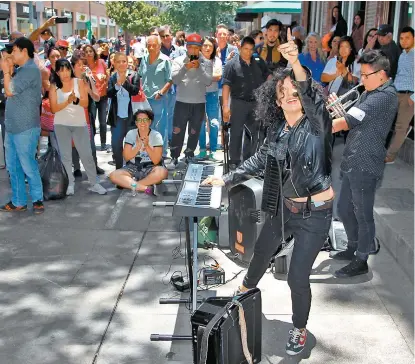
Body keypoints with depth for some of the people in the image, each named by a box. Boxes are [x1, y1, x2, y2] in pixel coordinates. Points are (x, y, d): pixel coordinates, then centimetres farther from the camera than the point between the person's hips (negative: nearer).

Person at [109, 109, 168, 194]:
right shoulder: (131, 134, -1)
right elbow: (126, 157, -5)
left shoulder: (156, 136, -6)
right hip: (133, 167, 2)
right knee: (113, 175, -25)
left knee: (162, 172, -36)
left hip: (150, 168, -1)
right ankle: (145, 188, -30)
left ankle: (127, 184, -26)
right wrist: (138, 146, -19)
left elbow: (156, 161, -11)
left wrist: (147, 146, -22)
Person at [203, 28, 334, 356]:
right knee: (262, 251, 25)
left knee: (297, 277, 0)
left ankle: (300, 329, 28)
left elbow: (313, 97, -37)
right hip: (284, 207, 6)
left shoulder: (317, 123, -16)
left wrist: (297, 65, -52)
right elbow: (259, 162, 12)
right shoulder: (278, 130, 0)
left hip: (315, 214, -5)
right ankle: (248, 287, 59)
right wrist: (226, 180, 9)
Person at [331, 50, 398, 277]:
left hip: (365, 166, -10)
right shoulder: (370, 93, 15)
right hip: (353, 163, 10)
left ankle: (361, 262, 15)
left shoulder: (384, 96, -19)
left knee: (363, 215, 2)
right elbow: (352, 121, 15)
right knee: (344, 209, 19)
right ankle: (353, 248, 37)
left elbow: (346, 123, -23)